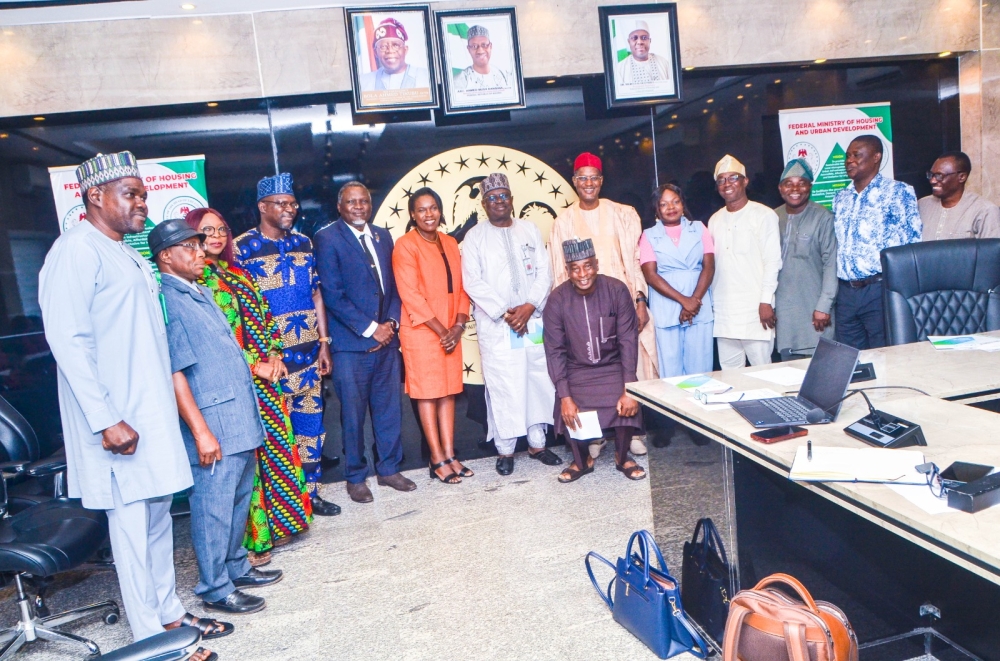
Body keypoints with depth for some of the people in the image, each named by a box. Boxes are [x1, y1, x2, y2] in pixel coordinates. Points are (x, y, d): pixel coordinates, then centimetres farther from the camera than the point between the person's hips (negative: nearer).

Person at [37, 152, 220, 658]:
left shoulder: (129, 256, 17)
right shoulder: (77, 250, -12)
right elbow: (68, 340, -19)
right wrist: (106, 420, -22)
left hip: (153, 412, 9)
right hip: (119, 420, -9)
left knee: (158, 515, 15)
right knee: (133, 521, -1)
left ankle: (169, 612, 28)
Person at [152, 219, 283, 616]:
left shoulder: (202, 292, 14)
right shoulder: (165, 300, -13)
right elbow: (174, 373, -18)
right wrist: (201, 431, -19)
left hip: (241, 422, 9)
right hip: (213, 429, -9)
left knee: (238, 502, 18)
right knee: (213, 508, 2)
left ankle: (235, 567, 34)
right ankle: (215, 589, 16)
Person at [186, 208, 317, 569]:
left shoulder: (237, 275, 15)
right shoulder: (195, 279, -8)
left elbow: (266, 318, 16)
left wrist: (275, 356, 1)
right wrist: (255, 365, -14)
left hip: (265, 377, 8)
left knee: (276, 448, 12)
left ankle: (277, 522, 26)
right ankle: (250, 539, 9)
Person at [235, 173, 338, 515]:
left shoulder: (303, 242, 10)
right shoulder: (243, 247, -6)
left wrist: (324, 343, 9)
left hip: (309, 353, 5)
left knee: (311, 424, 12)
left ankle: (310, 492, 26)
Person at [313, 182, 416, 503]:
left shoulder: (383, 236, 14)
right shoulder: (327, 239, -4)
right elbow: (333, 294, -11)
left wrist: (391, 323, -2)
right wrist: (370, 329, -12)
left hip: (386, 338, 5)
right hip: (351, 343, -5)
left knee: (389, 408, 11)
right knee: (353, 413, 4)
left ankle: (389, 469, 26)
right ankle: (356, 477, 19)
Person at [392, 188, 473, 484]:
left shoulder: (450, 243, 11)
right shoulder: (405, 246, -9)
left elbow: (460, 286, 10)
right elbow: (411, 295, -14)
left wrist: (458, 325, -3)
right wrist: (440, 330, -13)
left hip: (451, 331, 6)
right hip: (421, 330, -6)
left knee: (448, 392, 8)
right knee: (428, 394, 1)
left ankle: (450, 455, 16)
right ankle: (438, 460, 7)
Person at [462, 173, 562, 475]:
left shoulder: (530, 230, 13)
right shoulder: (475, 237, 4)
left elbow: (544, 273, 6)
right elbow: (473, 283, -4)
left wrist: (529, 306, -9)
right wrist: (504, 313, -12)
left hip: (534, 321, 3)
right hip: (496, 326, -3)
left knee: (540, 381, 5)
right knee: (502, 387, -3)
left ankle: (537, 443, 19)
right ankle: (505, 450, 9)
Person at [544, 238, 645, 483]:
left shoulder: (617, 290, -15)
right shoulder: (557, 299, -14)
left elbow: (628, 341, -14)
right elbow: (555, 350, -12)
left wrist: (629, 389, -21)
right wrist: (564, 396, -20)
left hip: (613, 366, 0)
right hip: (576, 371, 0)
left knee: (627, 405, -25)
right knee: (568, 411, -23)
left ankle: (622, 457, 8)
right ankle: (582, 461, 10)